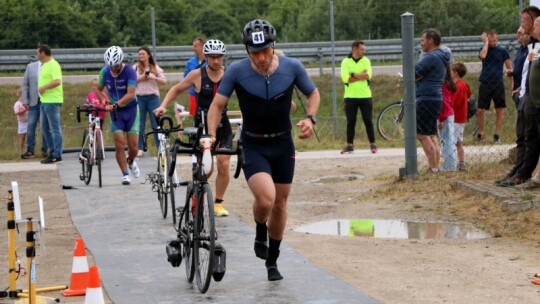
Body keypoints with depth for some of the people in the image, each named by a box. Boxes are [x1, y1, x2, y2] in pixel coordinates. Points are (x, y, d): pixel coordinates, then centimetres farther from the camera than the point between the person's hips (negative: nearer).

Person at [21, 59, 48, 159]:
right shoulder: (31, 66, 8)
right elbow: (25, 84, 8)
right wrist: (25, 101, 1)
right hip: (34, 101, 1)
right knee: (31, 125, -3)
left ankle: (45, 150, 11)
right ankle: (30, 150, 0)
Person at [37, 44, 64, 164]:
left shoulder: (53, 65, -14)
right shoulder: (45, 65, 17)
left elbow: (57, 81, -25)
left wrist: (43, 87, -18)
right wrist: (40, 88, 9)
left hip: (52, 101, -10)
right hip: (45, 100, 10)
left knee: (55, 128, -5)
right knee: (45, 128, 14)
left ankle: (57, 155, -3)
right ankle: (53, 152, 21)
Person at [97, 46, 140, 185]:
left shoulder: (129, 71, -17)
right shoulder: (105, 72, -5)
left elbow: (130, 94, -25)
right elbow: (99, 89, 10)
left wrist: (115, 104, -35)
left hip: (131, 109, -2)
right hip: (115, 111, 2)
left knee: (133, 146, -3)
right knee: (119, 144, -10)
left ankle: (131, 162, 30)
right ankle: (125, 174, -1)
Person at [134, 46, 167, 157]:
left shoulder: (155, 67, 8)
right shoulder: (135, 67, 7)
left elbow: (164, 81, 3)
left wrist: (153, 77, -12)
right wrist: (140, 78, -12)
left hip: (153, 97, 0)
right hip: (139, 97, 0)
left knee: (156, 123, -2)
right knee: (140, 124, 0)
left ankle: (160, 147, 2)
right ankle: (140, 148, 5)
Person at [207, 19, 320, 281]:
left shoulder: (292, 67, -12)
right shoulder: (236, 71, -16)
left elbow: (313, 94, 4)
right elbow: (217, 104, -9)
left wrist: (310, 118, -14)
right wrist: (211, 135, -24)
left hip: (283, 144, 3)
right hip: (253, 145, -3)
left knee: (280, 204, 11)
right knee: (265, 198, -25)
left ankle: (272, 260, 31)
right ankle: (260, 230, 10)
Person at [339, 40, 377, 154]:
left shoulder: (366, 61, 6)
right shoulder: (346, 62, 0)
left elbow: (368, 75, -10)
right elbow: (345, 78, -13)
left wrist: (353, 75, -12)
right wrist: (361, 75, -11)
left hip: (365, 96, 1)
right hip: (350, 96, -1)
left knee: (368, 121, 2)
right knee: (350, 122, 3)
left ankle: (373, 144, 8)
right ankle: (350, 145, 9)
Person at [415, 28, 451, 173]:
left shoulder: (432, 57, -15)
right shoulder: (440, 57, 19)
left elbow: (413, 73, -15)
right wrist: (419, 76, 2)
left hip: (427, 99, -10)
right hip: (435, 98, 10)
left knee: (422, 134, -8)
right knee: (431, 135, 11)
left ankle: (433, 168, -11)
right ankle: (435, 166, 11)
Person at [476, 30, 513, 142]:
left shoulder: (502, 51, 5)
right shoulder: (484, 49, 6)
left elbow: (510, 68, 6)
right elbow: (482, 55, -19)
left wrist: (509, 72, -14)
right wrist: (486, 42, -10)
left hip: (498, 84, 0)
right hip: (485, 84, 0)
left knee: (499, 110, 0)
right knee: (480, 110, -3)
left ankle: (497, 134, 6)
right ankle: (480, 133, 9)